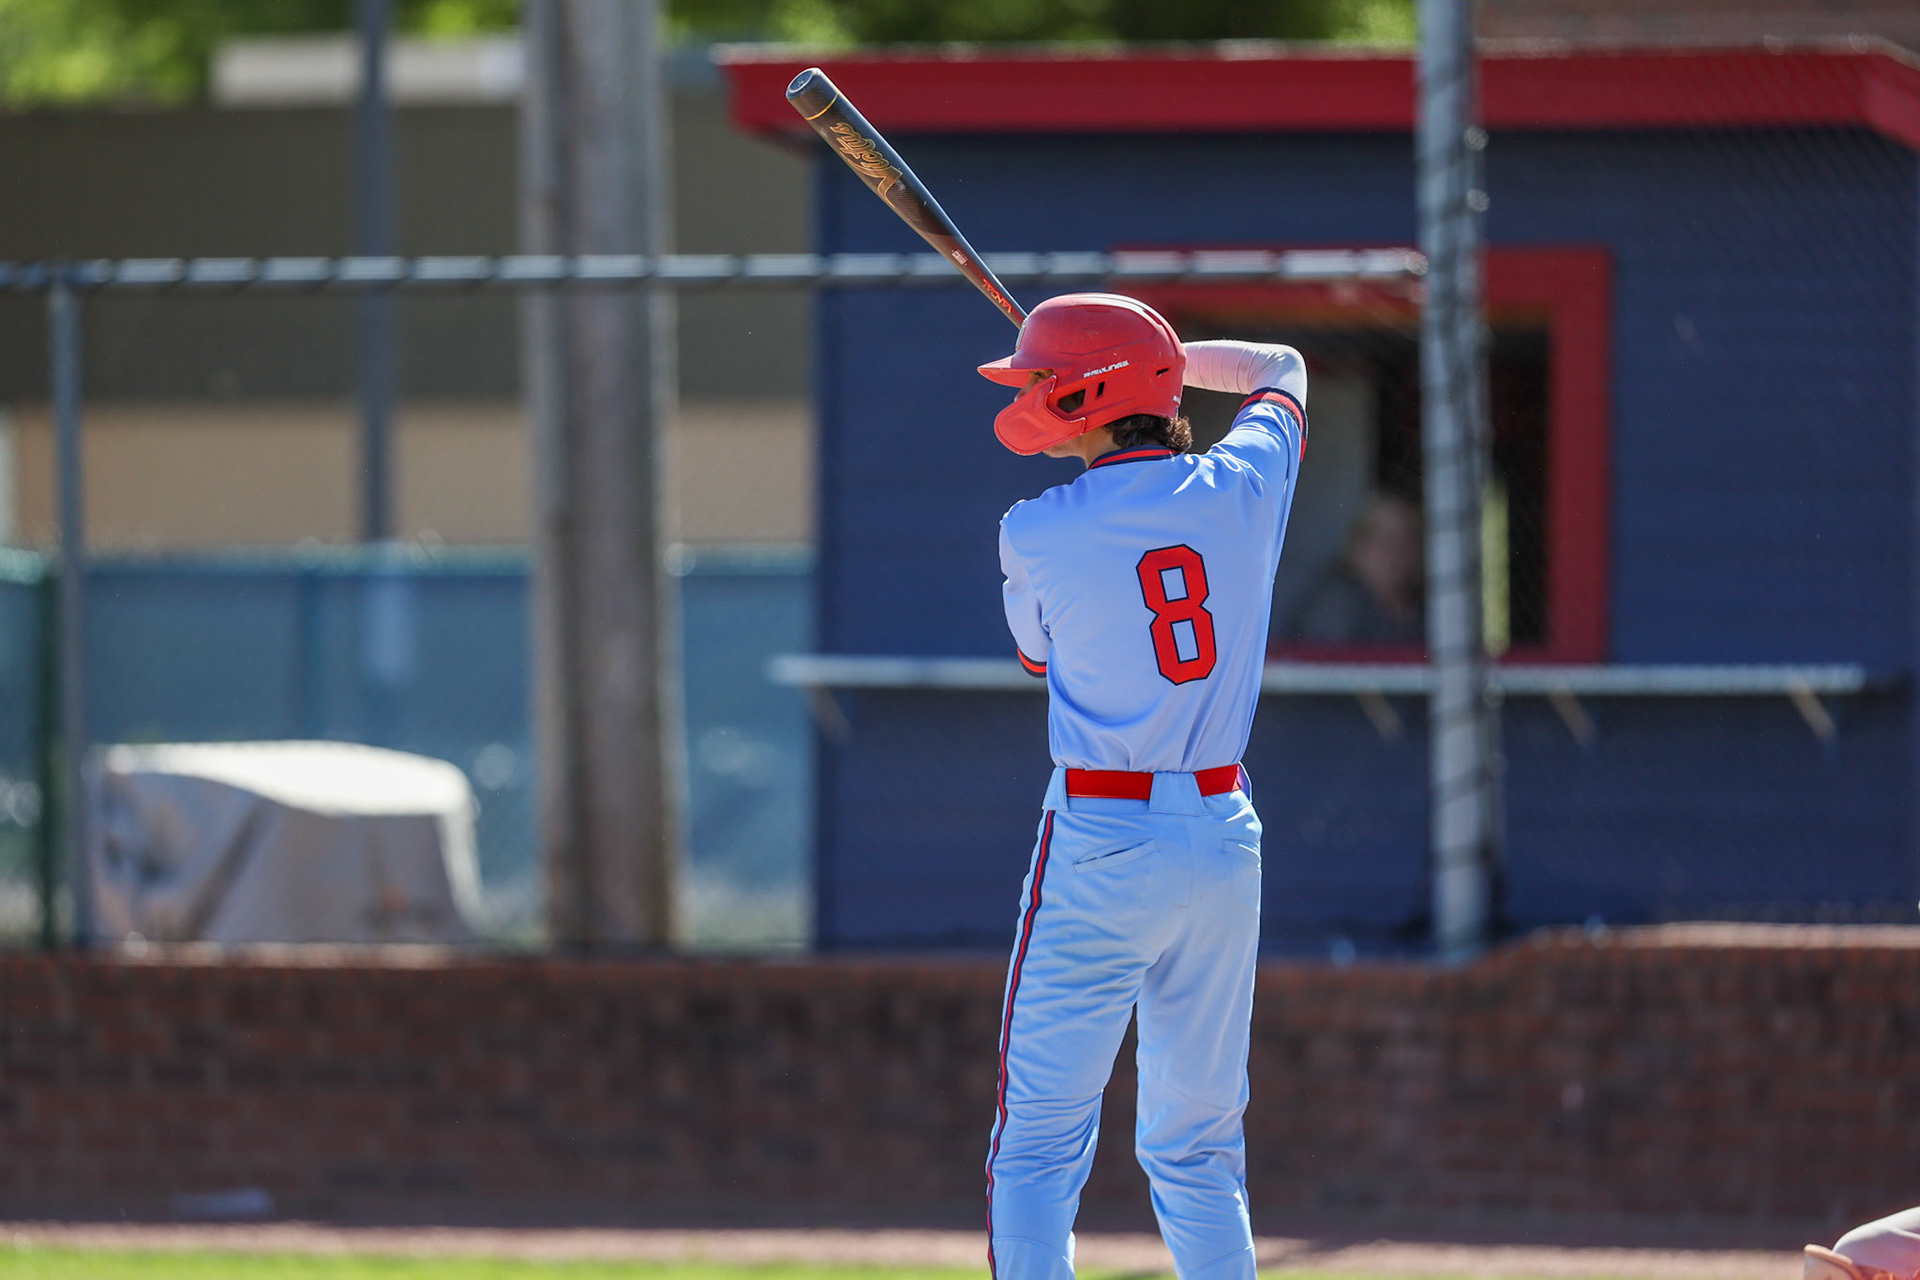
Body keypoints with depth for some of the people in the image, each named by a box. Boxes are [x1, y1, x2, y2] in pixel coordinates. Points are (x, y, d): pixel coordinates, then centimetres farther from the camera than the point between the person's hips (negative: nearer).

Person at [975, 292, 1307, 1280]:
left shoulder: (1036, 533, -9)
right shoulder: (1241, 488, 0)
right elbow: (1282, 370, 23)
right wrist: (1161, 356, 32)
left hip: (1100, 842, -4)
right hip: (1225, 836, 4)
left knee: (1040, 1147, -1)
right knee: (1198, 1154, 12)